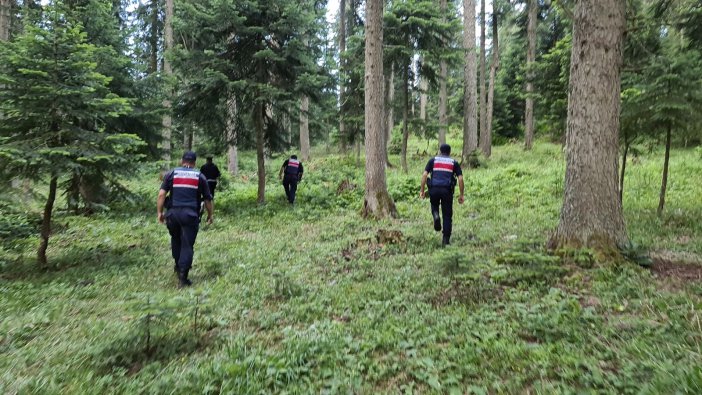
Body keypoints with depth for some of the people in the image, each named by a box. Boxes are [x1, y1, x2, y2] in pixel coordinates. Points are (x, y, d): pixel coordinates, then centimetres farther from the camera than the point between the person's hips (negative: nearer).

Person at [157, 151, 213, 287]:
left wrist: (159, 212, 4)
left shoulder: (171, 174, 8)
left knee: (176, 239, 24)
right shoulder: (200, 176, 7)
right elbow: (207, 199, 9)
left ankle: (178, 265, 38)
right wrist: (210, 215, 20)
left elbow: (161, 194, -1)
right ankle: (183, 276, -4)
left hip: (173, 213, 2)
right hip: (190, 214, -2)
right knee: (187, 244, 1)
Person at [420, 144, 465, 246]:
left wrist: (422, 190, 6)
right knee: (447, 216, 9)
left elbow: (425, 174, 3)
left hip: (434, 189, 0)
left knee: (434, 206, 29)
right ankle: (446, 240, 6)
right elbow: (460, 179, 5)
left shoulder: (433, 160, 15)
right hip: (447, 190, 0)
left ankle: (436, 215, -4)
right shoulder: (454, 163, 16)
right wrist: (461, 195, 9)